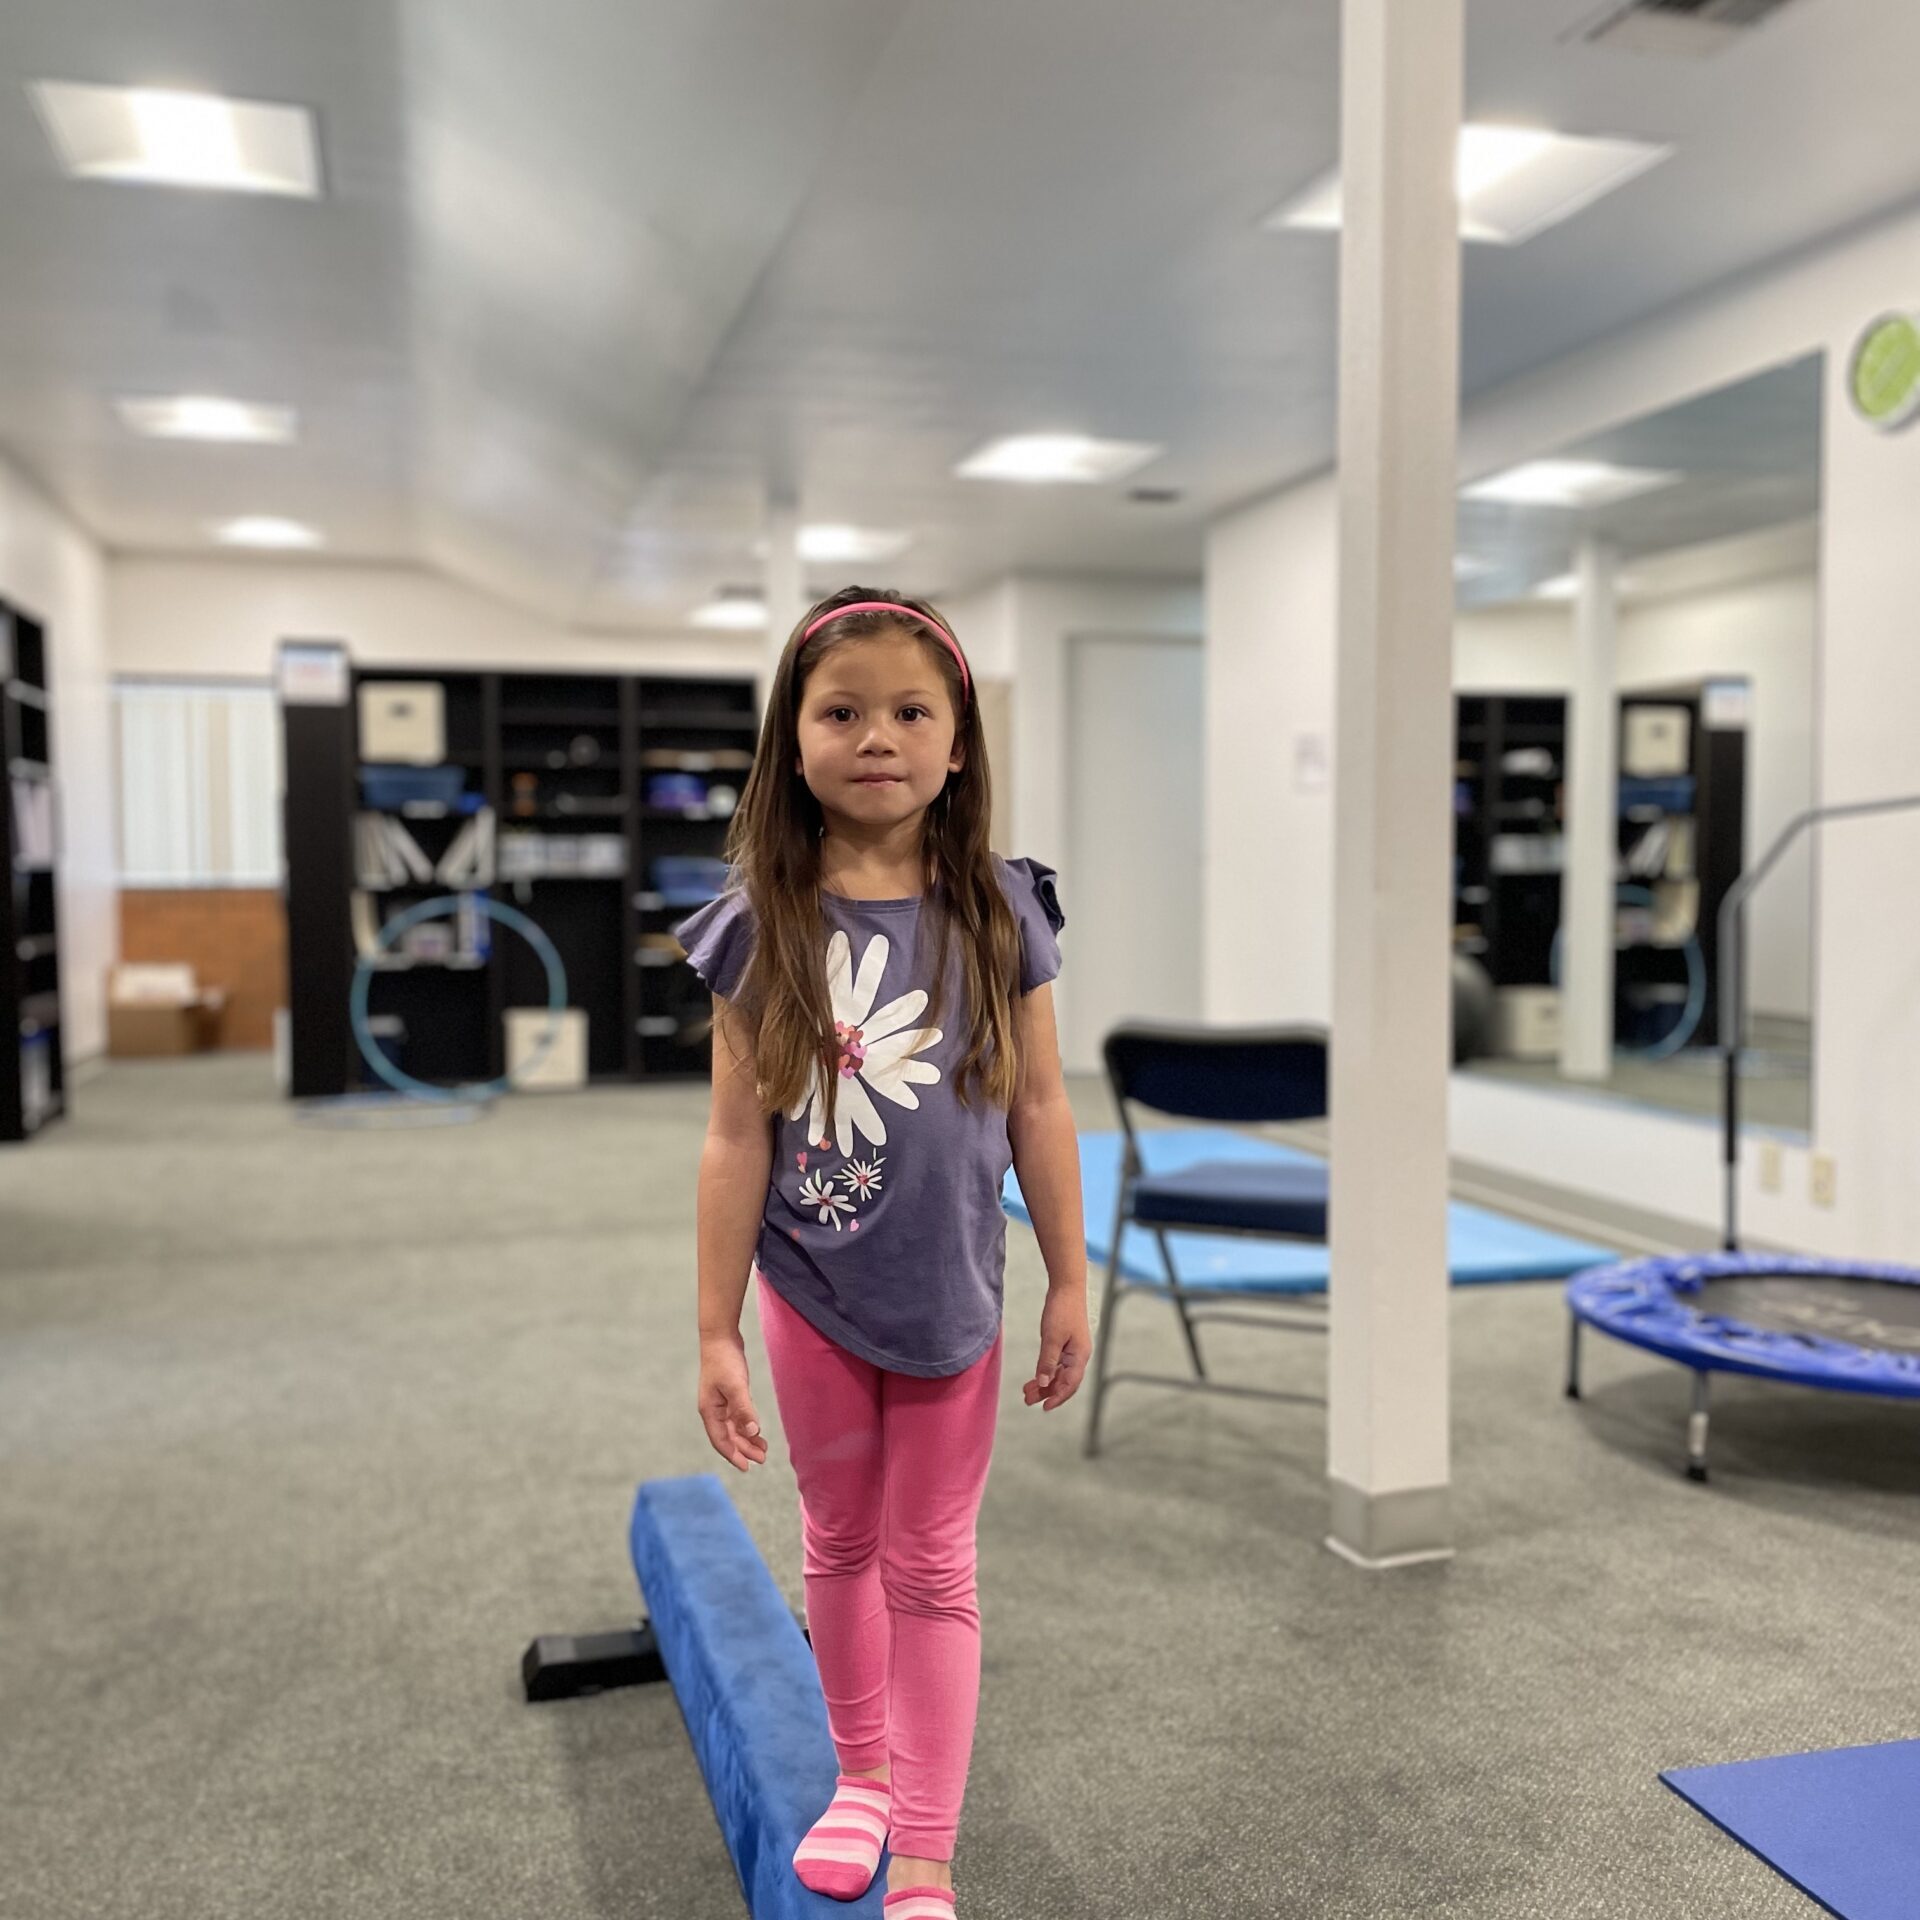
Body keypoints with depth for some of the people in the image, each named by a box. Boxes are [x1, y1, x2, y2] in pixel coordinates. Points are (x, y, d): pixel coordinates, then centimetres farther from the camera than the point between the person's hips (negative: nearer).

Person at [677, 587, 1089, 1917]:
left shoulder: (997, 914, -8)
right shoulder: (764, 928, -9)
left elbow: (1040, 1111, -2)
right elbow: (738, 1139, -6)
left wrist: (1071, 1283, 1)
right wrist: (716, 1330, -4)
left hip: (950, 1296, 0)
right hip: (812, 1294, 1)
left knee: (932, 1569, 11)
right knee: (841, 1541, 20)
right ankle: (863, 1773, 44)